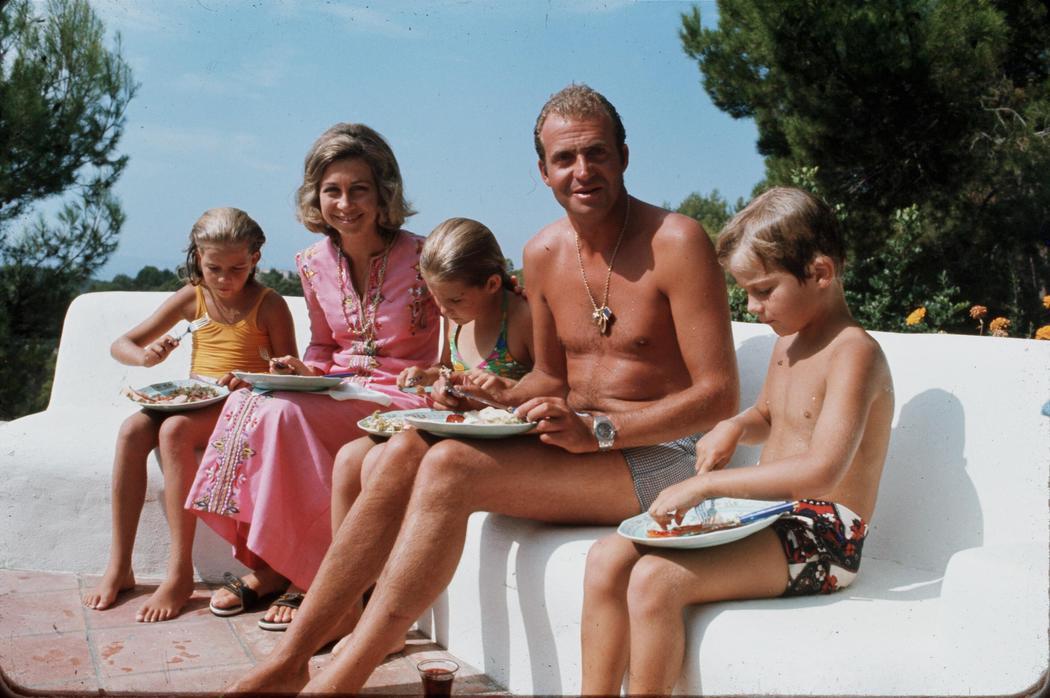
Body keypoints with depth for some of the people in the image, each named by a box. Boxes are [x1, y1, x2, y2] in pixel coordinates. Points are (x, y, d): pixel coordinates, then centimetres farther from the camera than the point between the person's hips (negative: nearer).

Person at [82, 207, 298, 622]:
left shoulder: (268, 305, -4)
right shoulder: (191, 298, 8)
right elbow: (120, 345, 9)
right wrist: (145, 356, -14)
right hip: (192, 402, 5)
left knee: (174, 430, -34)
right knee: (132, 429, -26)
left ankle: (180, 572, -31)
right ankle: (119, 566, -20)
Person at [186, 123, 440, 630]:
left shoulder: (420, 259, -12)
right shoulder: (313, 264, 5)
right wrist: (305, 370, -3)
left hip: (400, 398, -5)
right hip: (338, 392, 6)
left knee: (281, 412, -28)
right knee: (247, 401, -23)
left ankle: (299, 571, -12)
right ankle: (264, 566, -11)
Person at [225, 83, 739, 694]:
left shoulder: (675, 242, -12)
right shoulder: (543, 253, 8)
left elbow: (720, 395, -16)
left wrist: (595, 431, -25)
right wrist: (491, 399, -2)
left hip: (661, 456, -7)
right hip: (578, 445, 7)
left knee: (451, 467, -26)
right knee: (404, 453, -13)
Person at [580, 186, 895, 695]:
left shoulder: (854, 352, -15)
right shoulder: (788, 342, 13)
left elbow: (821, 471, -29)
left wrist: (704, 485, -28)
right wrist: (735, 427, 8)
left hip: (820, 538, -9)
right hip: (768, 519, 9)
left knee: (656, 578, -28)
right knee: (608, 558, -7)